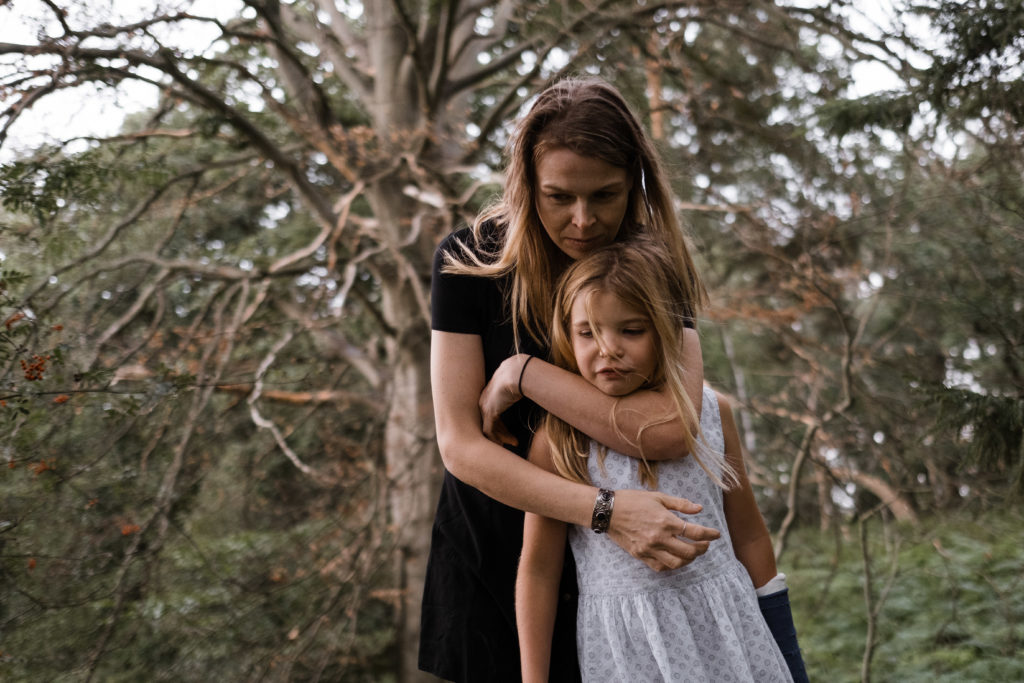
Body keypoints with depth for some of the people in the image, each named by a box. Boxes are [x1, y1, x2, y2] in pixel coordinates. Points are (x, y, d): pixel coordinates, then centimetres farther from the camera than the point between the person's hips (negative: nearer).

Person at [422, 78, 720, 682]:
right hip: (489, 558, 0)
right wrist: (604, 509, -31)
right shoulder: (471, 261, -15)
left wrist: (524, 373, -25)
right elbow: (460, 445, -20)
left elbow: (671, 430, -29)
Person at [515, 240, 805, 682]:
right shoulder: (557, 442, -7)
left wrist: (780, 643, 14)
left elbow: (749, 536, 10)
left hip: (726, 629, 2)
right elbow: (538, 570, -2)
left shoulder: (709, 412, 1)